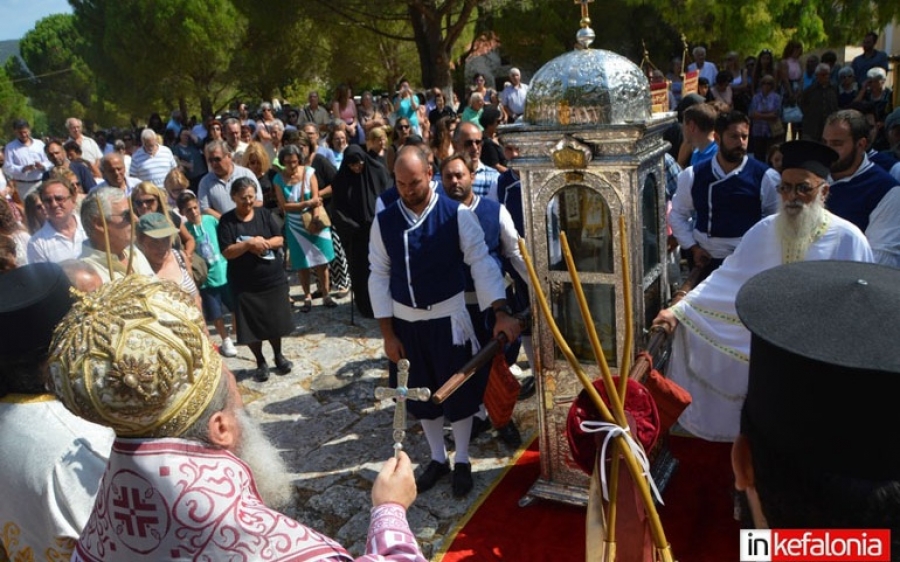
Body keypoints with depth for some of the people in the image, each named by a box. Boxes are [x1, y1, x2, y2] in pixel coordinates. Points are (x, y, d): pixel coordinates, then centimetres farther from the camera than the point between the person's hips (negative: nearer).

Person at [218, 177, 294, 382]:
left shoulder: (264, 214, 2)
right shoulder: (226, 221, -6)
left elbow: (280, 240, 0)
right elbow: (227, 252, -12)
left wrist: (264, 243, -19)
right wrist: (249, 244, -25)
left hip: (273, 279, 2)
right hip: (245, 284, -2)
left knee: (276, 322, 10)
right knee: (252, 326, 4)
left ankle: (278, 356, 32)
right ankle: (261, 362, 23)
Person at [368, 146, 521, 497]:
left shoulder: (457, 215, -12)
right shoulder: (384, 221, -4)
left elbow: (481, 262, -15)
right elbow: (379, 276, -1)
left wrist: (501, 312, -28)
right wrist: (387, 332, -3)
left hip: (447, 318, -2)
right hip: (405, 320, 3)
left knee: (458, 391, 9)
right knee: (422, 393, 16)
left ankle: (462, 462, 31)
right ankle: (438, 458, 37)